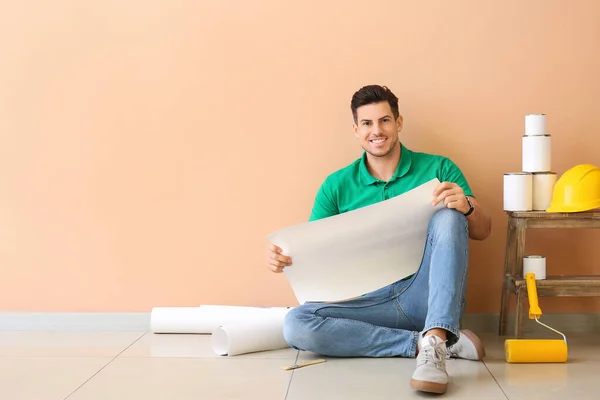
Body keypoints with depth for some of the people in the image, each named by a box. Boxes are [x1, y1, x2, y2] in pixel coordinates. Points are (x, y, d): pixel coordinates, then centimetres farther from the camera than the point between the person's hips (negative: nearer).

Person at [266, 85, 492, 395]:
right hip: (371, 302, 1)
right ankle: (422, 342, -22)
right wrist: (286, 257, -19)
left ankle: (435, 342, -36)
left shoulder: (438, 169, 5)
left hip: (428, 296, -1)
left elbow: (482, 232, 2)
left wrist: (466, 207, -22)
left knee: (448, 216, -24)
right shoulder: (337, 186, 8)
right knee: (295, 324, -24)